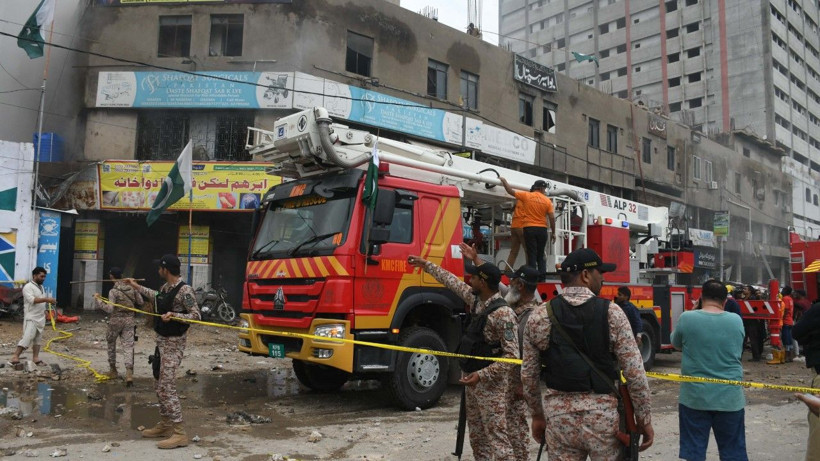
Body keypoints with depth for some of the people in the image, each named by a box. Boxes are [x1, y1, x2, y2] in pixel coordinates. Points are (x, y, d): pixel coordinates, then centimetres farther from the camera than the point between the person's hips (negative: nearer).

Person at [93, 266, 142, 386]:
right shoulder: (131, 288, 2)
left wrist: (98, 300, -12)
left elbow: (110, 309, -18)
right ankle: (129, 372, -20)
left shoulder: (113, 291, -13)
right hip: (129, 321, 3)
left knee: (111, 344, 20)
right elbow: (140, 302, 9)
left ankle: (113, 370, 30)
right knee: (129, 346, -3)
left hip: (116, 321, -3)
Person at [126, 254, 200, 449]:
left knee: (166, 386, -13)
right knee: (159, 385, 16)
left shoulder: (184, 290, -19)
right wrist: (137, 286, 38)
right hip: (161, 340, 9)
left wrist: (174, 315, -32)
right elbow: (157, 297, 30)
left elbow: (196, 315, -20)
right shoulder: (166, 287, 7)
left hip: (173, 343, -9)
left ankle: (179, 433, -10)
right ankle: (165, 424, 28)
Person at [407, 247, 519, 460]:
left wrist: (482, 375, -25)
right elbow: (453, 282, 20)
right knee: (477, 435, 15)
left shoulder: (503, 313, -21)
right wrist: (426, 265, 25)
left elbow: (512, 356, -21)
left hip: (490, 384, -9)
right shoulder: (477, 300, 5)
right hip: (473, 380, 9)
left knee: (496, 438, -7)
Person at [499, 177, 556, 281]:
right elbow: (552, 218, 0)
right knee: (540, 255, 11)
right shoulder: (547, 200, 2)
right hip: (542, 229, 1)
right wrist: (553, 233, 8)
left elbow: (510, 191, 4)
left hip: (529, 228, -1)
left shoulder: (526, 196, -1)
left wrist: (503, 181, 19)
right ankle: (542, 278, 6)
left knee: (532, 254, -1)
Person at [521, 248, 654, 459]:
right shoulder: (611, 312, -7)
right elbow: (634, 373, -8)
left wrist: (537, 415, 17)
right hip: (603, 414, -2)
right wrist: (644, 420, 3)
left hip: (559, 414, 2)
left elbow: (528, 374, 5)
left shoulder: (539, 316, 0)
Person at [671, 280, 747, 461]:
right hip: (730, 398, 2)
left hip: (694, 397, -2)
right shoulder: (737, 321, -2)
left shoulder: (686, 318, -9)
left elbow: (676, 344, 9)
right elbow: (738, 352, 13)